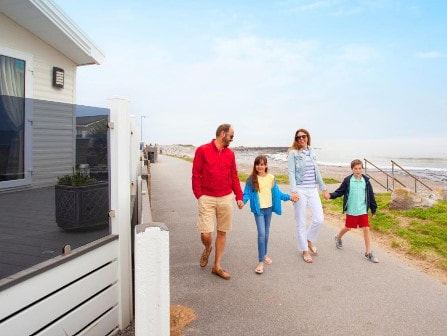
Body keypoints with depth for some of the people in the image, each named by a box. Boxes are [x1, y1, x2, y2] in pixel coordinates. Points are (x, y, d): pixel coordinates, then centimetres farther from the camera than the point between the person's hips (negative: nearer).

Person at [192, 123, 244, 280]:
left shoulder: (230, 154, 9)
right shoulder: (202, 151, -3)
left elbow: (234, 177, 12)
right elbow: (196, 175, -3)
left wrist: (239, 197, 5)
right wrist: (199, 196, -8)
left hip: (226, 198, 4)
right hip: (207, 198, -4)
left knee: (222, 232, 8)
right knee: (205, 234, -5)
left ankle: (217, 266, 22)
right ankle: (207, 249, 31)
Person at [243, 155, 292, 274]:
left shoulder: (271, 178, 2)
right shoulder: (251, 179, -7)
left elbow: (276, 193, 9)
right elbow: (247, 193, -7)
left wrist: (289, 197, 3)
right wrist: (242, 201, -26)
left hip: (269, 209, 4)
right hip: (258, 210, -3)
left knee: (266, 233, 16)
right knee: (261, 234, -11)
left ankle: (264, 254, 37)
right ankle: (261, 262, -4)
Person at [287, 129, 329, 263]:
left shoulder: (311, 152, 12)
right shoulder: (293, 153, -3)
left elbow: (317, 172, 18)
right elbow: (291, 173, -9)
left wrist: (323, 188, 22)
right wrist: (293, 191, -19)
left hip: (313, 190, 5)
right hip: (300, 190, -5)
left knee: (319, 219, 1)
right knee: (301, 222, 3)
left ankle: (309, 240, 28)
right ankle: (305, 251, 19)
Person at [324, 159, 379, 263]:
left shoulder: (366, 181, -2)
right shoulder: (347, 180, -8)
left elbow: (371, 196, 6)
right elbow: (339, 192, -3)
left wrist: (374, 210, 10)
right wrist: (331, 196, -22)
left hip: (363, 210, 2)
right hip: (351, 211, -1)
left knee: (366, 229, -3)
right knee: (348, 228, 13)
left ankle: (368, 253, 8)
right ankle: (338, 238, 45)